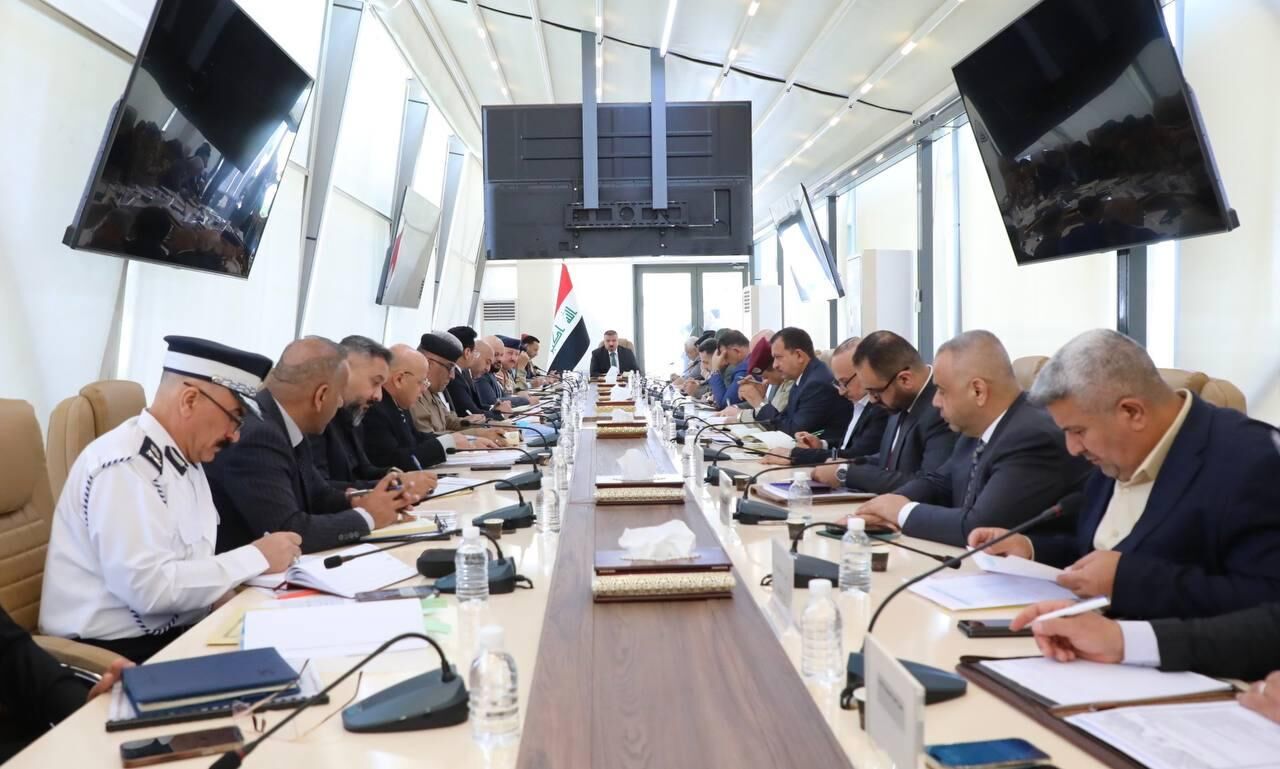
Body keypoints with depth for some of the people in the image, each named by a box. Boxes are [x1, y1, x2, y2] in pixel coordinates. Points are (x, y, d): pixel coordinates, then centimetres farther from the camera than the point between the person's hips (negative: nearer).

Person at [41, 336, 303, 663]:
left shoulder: (185, 457, 9)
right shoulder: (125, 465, -18)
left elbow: (188, 565, 8)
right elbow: (149, 587, -26)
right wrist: (255, 557, -18)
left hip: (171, 633, 8)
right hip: (117, 651, -8)